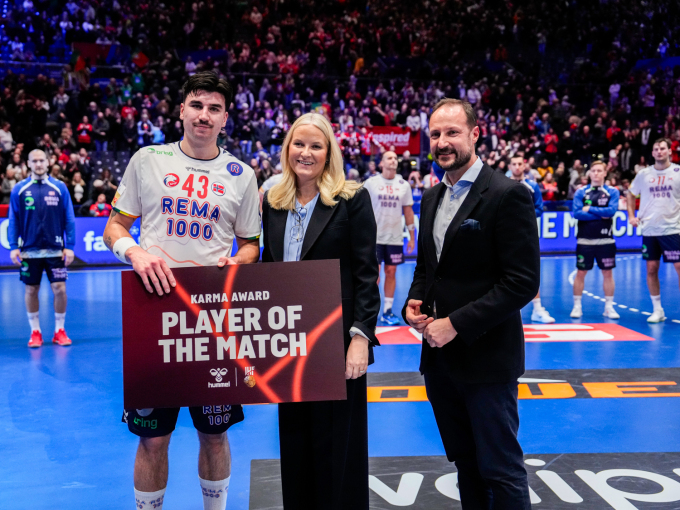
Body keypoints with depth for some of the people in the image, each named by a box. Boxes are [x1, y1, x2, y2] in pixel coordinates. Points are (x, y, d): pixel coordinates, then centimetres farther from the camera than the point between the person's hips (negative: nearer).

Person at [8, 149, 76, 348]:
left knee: (60, 289, -2)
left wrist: (69, 246, -4)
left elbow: (69, 219, 2)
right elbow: (13, 220, 5)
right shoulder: (19, 189, 3)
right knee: (31, 291, 7)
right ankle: (35, 332, 19)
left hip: (55, 250, -1)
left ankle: (59, 331, 13)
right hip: (29, 250, 1)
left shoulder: (60, 188, 2)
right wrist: (13, 247, -3)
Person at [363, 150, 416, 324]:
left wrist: (412, 236, 8)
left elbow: (408, 211, 10)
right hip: (374, 236, -3)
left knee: (391, 272, 5)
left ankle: (387, 311, 13)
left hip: (395, 237, 3)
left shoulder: (404, 185, 6)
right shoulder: (371, 183, -1)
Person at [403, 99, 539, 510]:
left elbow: (522, 282, -17)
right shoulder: (432, 198, 11)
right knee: (465, 463, 19)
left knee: (500, 471, 3)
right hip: (439, 356, 7)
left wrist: (456, 324, -19)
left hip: (486, 357, -7)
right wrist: (413, 302, 0)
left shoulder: (509, 195, -12)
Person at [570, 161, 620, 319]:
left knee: (608, 273, 6)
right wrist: (601, 215, -11)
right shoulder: (581, 192, 2)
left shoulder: (612, 192, 3)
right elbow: (576, 213, -11)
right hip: (584, 240, 0)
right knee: (581, 273, 4)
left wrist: (589, 209, -10)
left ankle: (609, 307, 15)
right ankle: (577, 306, 13)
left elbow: (612, 211, -13)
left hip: (606, 240, 0)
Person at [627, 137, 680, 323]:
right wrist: (631, 216, 6)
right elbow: (631, 195, 17)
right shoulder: (644, 174, 5)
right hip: (649, 229, 2)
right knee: (651, 269, 5)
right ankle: (657, 310, 16)